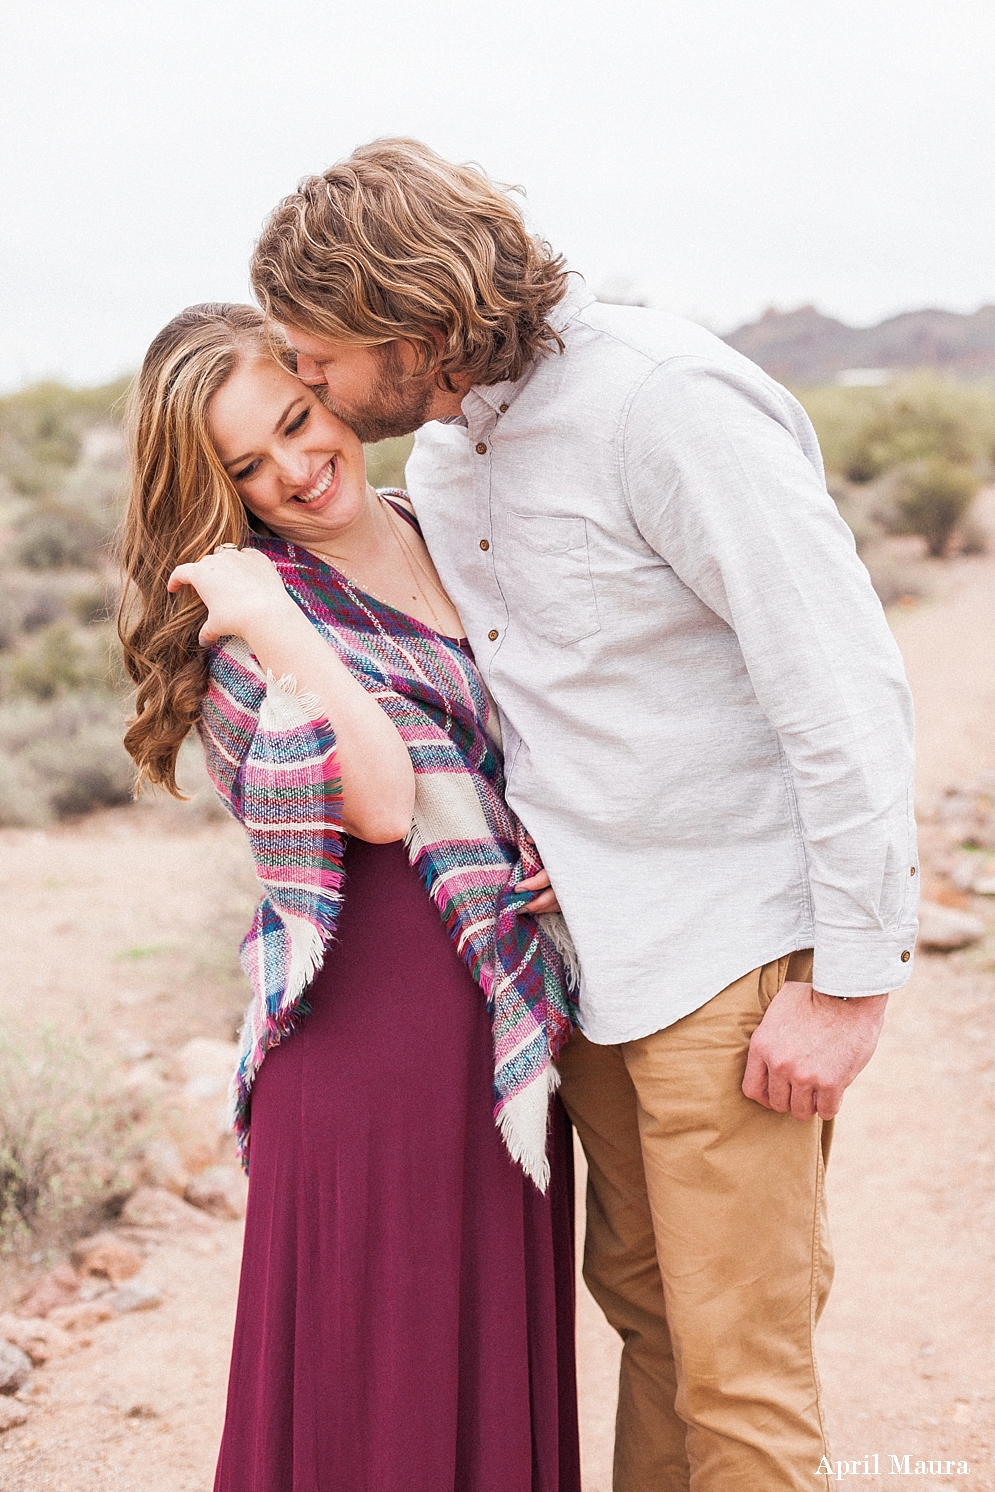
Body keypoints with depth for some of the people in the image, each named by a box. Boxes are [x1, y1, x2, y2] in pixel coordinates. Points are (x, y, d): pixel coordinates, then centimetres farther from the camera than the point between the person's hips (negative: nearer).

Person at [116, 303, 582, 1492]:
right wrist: (276, 635, -24)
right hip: (377, 992, -6)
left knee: (501, 1344, 13)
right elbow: (387, 803, -18)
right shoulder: (248, 611, -7)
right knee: (384, 1357, 0)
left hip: (508, 984, 6)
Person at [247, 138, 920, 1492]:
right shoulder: (442, 446, 8)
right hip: (589, 948, 8)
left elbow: (851, 690, -20)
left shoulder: (668, 403, -19)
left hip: (727, 954, -8)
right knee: (641, 1296, 18)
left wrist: (852, 981, -19)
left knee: (738, 1366, -1)